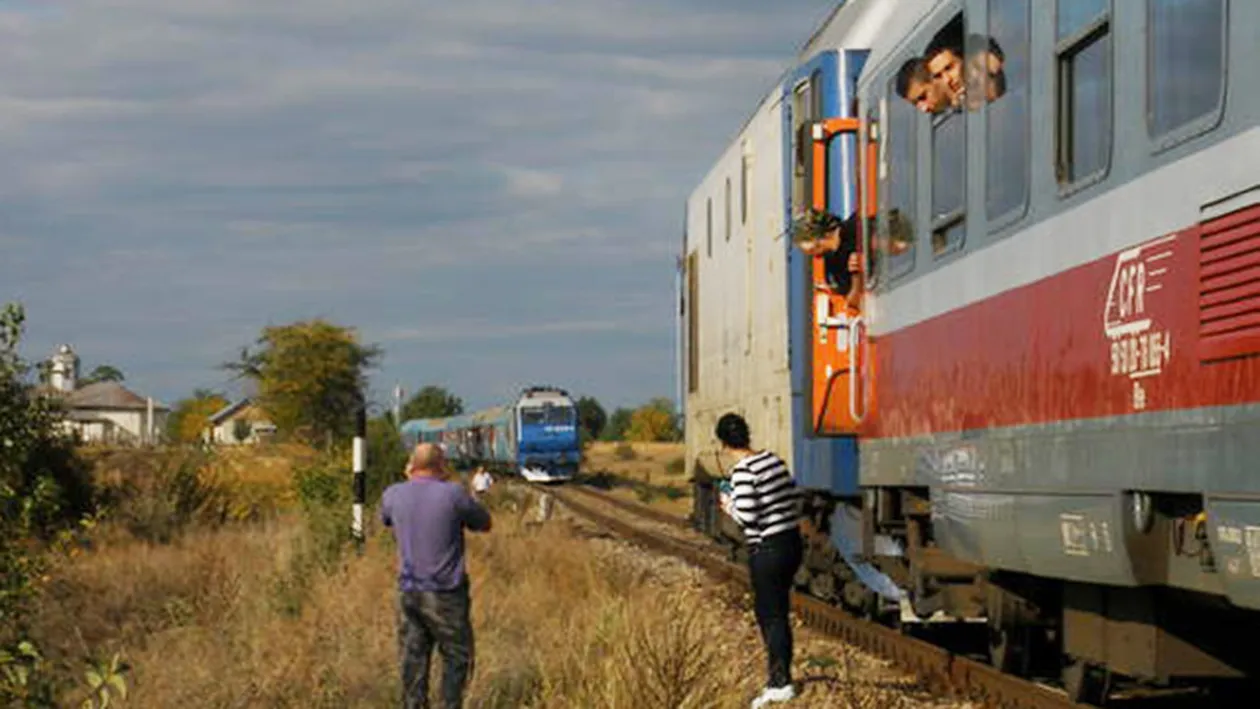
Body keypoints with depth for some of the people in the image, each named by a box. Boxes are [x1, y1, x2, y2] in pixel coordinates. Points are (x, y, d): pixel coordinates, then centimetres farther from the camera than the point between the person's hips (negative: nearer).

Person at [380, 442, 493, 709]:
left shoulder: (393, 494, -1)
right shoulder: (453, 494, -12)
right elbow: (485, 524, 4)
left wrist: (409, 482, 19)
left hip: (409, 592, 4)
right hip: (445, 594, -4)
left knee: (413, 660, 9)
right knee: (457, 657, 9)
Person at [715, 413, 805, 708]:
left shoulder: (743, 470, -17)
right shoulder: (773, 459, 6)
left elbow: (746, 516, -21)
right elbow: (795, 497, 10)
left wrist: (730, 507, -2)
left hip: (767, 550, -8)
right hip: (792, 542, 8)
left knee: (773, 617, 2)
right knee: (766, 611, 20)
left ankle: (781, 684, 6)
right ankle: (778, 678, 26)